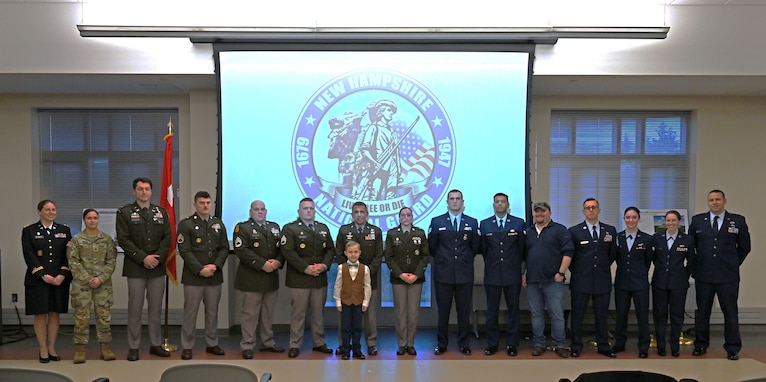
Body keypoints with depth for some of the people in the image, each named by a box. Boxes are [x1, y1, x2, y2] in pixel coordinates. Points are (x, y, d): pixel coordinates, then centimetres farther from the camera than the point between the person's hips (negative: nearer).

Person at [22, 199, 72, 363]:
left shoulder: (64, 230, 10)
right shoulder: (29, 231, 3)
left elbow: (69, 254, 4)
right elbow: (29, 256, -5)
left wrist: (62, 275, -9)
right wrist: (43, 275, -13)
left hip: (60, 280, 2)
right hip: (38, 280, -2)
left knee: (54, 313, 5)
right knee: (40, 314, 0)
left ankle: (52, 348, 13)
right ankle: (43, 350, 7)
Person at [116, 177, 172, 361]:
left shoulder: (161, 212, 11)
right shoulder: (124, 212, 1)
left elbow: (167, 237, 6)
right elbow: (123, 239, -6)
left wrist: (157, 257, -8)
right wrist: (143, 258, -14)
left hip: (157, 267, 3)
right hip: (135, 268, -3)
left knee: (156, 307, 8)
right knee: (135, 308, 1)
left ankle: (156, 344, 17)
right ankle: (133, 347, 9)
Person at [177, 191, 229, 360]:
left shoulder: (218, 223, 11)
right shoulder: (186, 224, -3)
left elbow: (224, 248, 8)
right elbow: (185, 251, -9)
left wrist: (215, 266, -8)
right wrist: (200, 270, -16)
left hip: (215, 276, 4)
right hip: (193, 277, -4)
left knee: (212, 312, 11)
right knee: (190, 312, 1)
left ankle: (212, 343, 22)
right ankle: (187, 347, 10)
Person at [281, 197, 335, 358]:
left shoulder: (323, 228, 15)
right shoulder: (290, 229, -2)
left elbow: (330, 250, 13)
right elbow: (288, 252, -12)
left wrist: (325, 265, -6)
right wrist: (306, 268, -17)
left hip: (320, 278, 5)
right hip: (299, 279, -5)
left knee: (318, 312, 10)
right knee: (298, 313, 0)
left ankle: (319, 343, 20)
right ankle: (295, 345, 8)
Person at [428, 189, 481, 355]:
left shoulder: (472, 223, 8)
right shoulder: (437, 222, 5)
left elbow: (476, 247, 12)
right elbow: (432, 246, 8)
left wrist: (465, 259, 9)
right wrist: (442, 259, 8)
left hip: (465, 273, 1)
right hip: (443, 273, -1)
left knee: (464, 311, 5)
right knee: (443, 311, 3)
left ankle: (464, 344, 15)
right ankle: (441, 344, 12)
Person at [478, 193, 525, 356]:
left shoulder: (518, 223, 3)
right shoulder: (484, 224, 5)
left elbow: (522, 248, 6)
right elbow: (483, 249, 11)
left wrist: (515, 264, 7)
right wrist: (491, 263, 12)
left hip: (512, 273, 0)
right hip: (492, 274, 1)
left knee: (513, 309, 4)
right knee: (492, 310, 4)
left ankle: (512, 344, 13)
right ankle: (492, 344, 12)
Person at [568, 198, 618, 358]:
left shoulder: (610, 230, 7)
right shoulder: (574, 231, 1)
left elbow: (613, 254, 14)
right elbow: (569, 255, 5)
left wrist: (603, 267, 9)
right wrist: (577, 271, 4)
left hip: (602, 280, 2)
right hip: (581, 280, -2)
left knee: (602, 315, 8)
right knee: (577, 315, 4)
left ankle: (604, 347, 17)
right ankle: (576, 347, 13)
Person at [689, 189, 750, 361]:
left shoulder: (738, 221, 1)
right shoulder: (697, 221, 4)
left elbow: (744, 247, 10)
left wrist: (733, 264, 10)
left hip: (728, 276, -1)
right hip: (703, 275, 1)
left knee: (730, 313, 3)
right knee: (702, 311, 9)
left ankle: (732, 348, 13)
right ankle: (701, 345, 20)